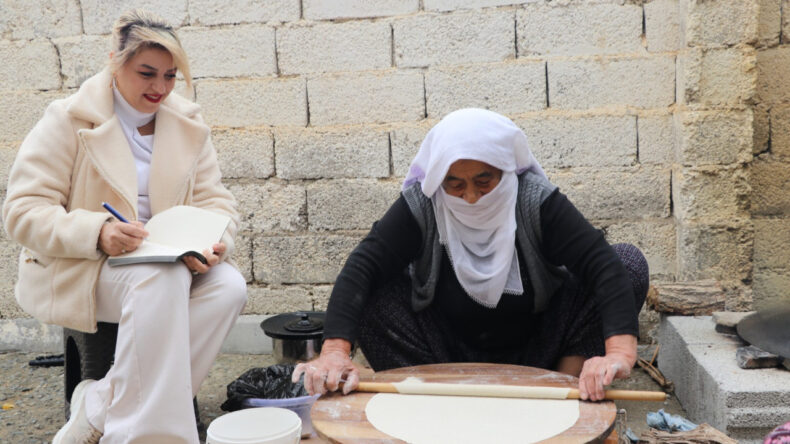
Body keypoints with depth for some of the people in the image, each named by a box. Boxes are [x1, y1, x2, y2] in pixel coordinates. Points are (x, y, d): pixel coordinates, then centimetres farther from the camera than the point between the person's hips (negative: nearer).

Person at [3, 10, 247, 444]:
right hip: (75, 271, -5)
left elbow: (214, 200, 7)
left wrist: (214, 241, -18)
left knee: (229, 286, -26)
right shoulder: (68, 120, -6)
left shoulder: (188, 123, 7)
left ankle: (99, 408, -19)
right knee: (162, 278, -36)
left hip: (168, 260, 5)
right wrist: (97, 233, -29)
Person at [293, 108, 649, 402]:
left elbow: (603, 265, -30)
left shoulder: (537, 203, -21)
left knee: (630, 262, -20)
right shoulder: (420, 206, -19)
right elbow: (361, 267, -27)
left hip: (535, 355, 0)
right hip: (446, 356, 1)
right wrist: (335, 351, -42)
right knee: (371, 291, -25)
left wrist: (619, 351, -46)